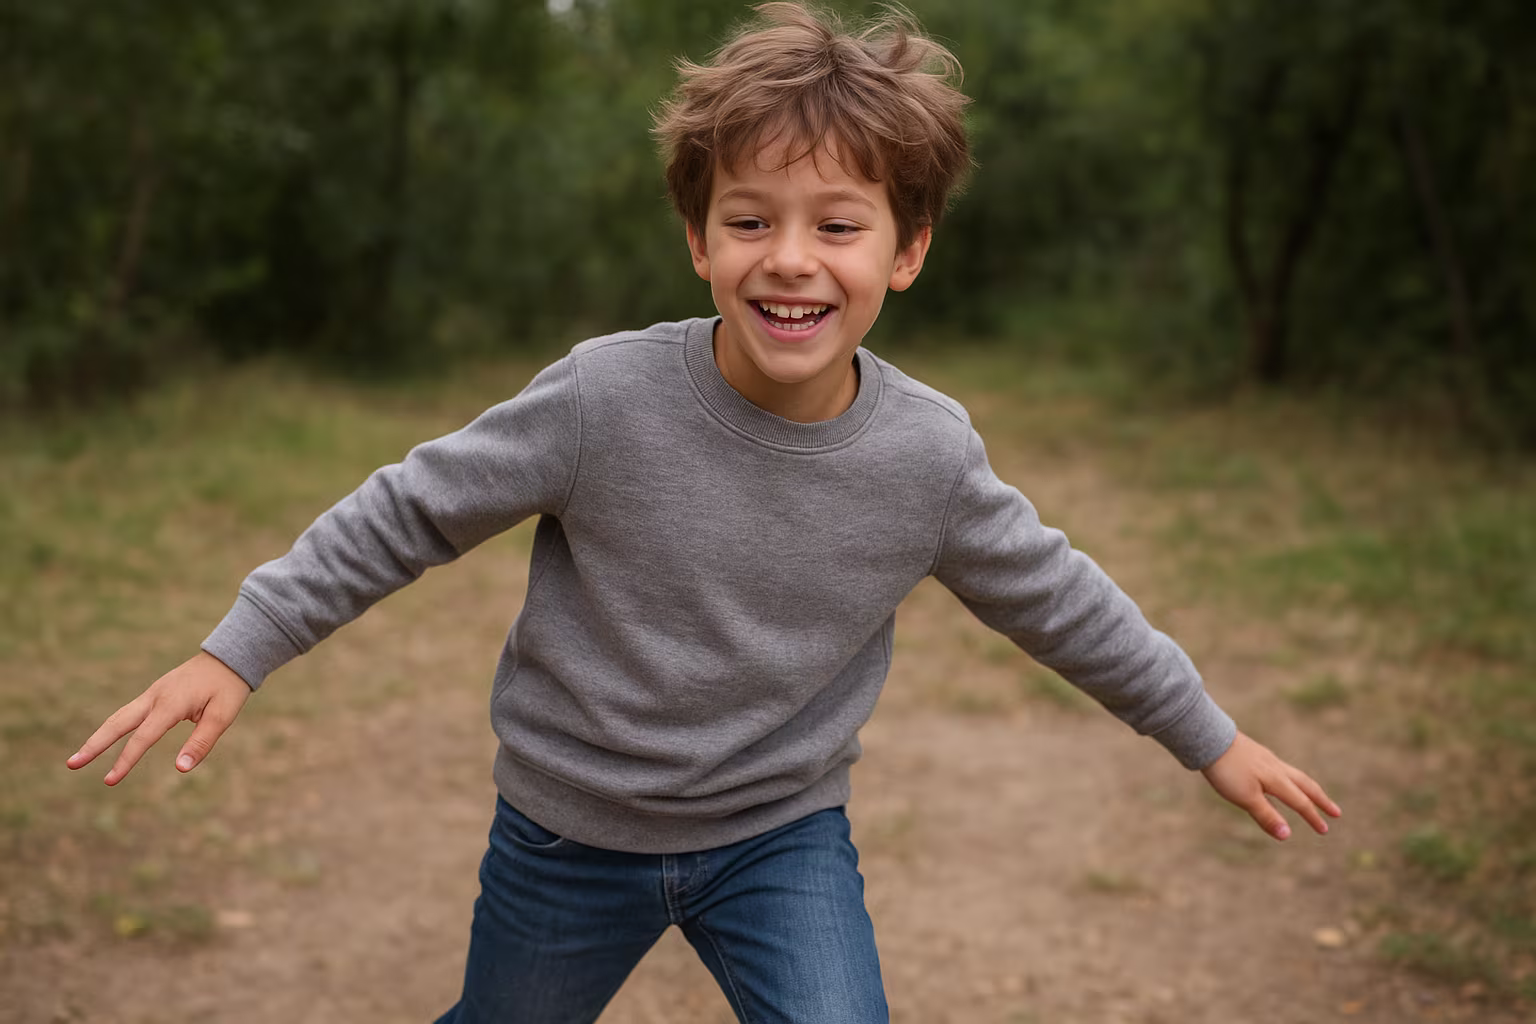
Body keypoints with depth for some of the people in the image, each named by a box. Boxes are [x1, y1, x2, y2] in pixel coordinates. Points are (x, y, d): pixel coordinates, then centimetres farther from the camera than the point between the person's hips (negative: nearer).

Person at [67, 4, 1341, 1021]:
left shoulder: (929, 454, -17)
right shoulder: (606, 398, -24)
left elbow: (1054, 596, -1)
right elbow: (412, 511, -12)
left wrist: (1209, 735, 9)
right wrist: (237, 651, -12)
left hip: (785, 836, 1)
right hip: (573, 830, 0)